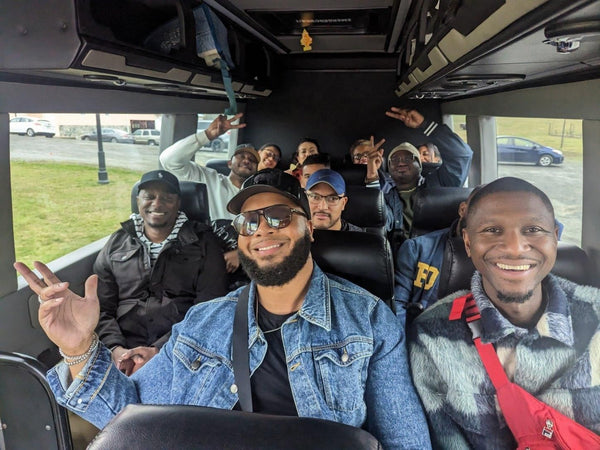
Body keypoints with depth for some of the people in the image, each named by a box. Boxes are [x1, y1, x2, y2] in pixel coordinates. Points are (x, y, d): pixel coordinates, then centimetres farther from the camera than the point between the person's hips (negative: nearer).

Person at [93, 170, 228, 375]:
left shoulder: (202, 243, 7)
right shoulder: (117, 243, 15)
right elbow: (100, 308, 11)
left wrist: (160, 350, -13)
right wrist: (116, 349, -8)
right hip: (124, 349, 3)